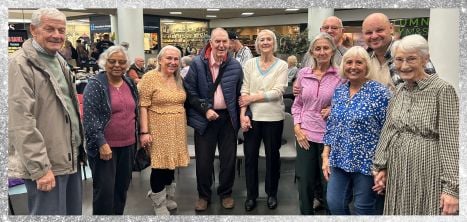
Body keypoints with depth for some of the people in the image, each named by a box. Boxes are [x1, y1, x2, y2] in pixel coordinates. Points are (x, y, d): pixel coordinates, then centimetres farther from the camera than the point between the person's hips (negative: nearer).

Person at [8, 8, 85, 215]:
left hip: (70, 159, 8)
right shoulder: (20, 64, -13)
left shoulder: (60, 61, 13)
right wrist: (40, 167, -20)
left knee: (74, 212, 18)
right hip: (45, 166, -8)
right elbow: (21, 124, -19)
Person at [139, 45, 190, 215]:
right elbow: (143, 106, -13)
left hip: (177, 130, 6)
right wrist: (144, 131, -18)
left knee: (171, 163, 13)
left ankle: (167, 196, 36)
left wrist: (184, 124, 13)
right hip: (158, 130, -5)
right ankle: (159, 204, 23)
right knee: (160, 165, 2)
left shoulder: (179, 79, 9)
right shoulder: (150, 77, -10)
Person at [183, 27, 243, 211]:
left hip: (228, 118, 2)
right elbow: (190, 92, -6)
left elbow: (240, 94, 7)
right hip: (205, 118, -2)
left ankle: (226, 193, 32)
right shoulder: (197, 63, -8)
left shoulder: (235, 66, 0)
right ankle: (203, 195, 29)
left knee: (229, 159, 12)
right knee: (203, 160, 8)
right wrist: (205, 109, -13)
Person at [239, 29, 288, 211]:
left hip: (273, 117, -2)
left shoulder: (282, 65, -2)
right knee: (250, 156, 9)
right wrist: (243, 114, -11)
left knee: (272, 156, 11)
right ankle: (251, 195, 26)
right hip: (252, 116, 2)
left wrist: (252, 98, -14)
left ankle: (272, 194, 30)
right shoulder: (249, 63, 4)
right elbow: (244, 91, -1)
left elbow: (277, 92, -12)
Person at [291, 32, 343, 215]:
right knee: (305, 183, 10)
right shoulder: (303, 73, 4)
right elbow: (297, 104, 9)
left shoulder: (340, 75, -6)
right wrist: (297, 128, 0)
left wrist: (334, 109, -15)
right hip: (305, 135, 3)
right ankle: (306, 214, 31)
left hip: (329, 136, -2)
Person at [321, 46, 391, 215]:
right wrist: (326, 156, 7)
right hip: (339, 161, 5)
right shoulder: (338, 91, 6)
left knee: (364, 209, 11)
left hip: (367, 162, -5)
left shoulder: (380, 92, -11)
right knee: (334, 204, 10)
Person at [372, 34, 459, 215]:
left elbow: (451, 142, -14)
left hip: (428, 174, -5)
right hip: (398, 173, 5)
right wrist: (381, 167, 10)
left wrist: (452, 187, -16)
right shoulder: (398, 92, 6)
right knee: (400, 213, 14)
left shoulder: (442, 90, -11)